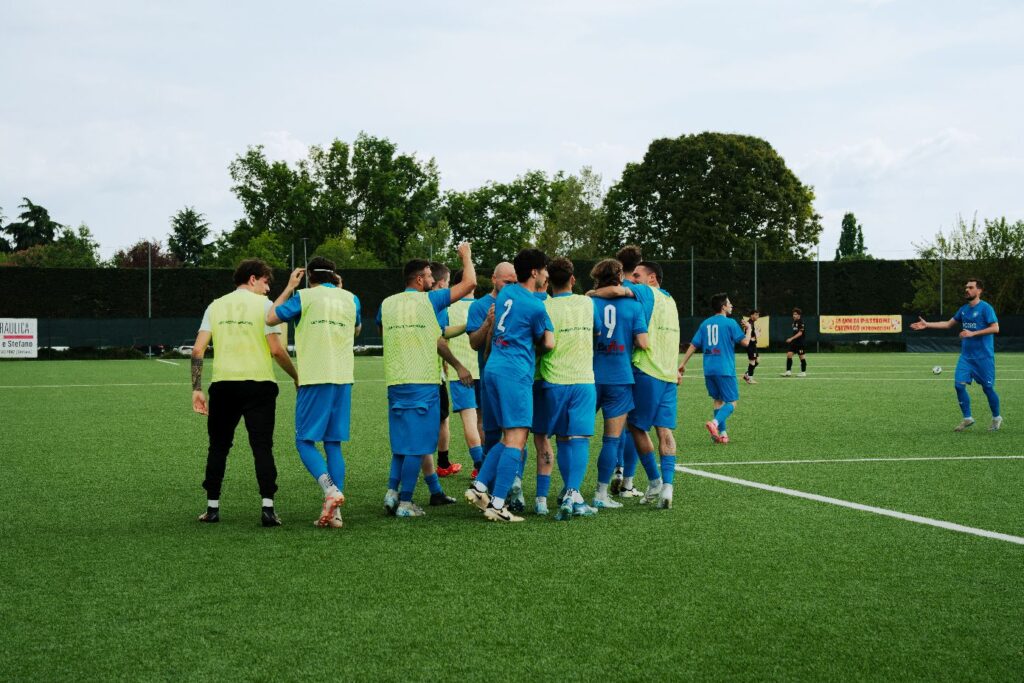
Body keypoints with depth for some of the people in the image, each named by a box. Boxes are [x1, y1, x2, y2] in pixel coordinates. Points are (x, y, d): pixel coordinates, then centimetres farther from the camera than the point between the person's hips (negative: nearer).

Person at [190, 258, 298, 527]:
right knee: (262, 447, 0)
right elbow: (276, 349, -7)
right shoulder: (263, 304, 0)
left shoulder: (216, 306, 11)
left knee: (218, 447, 13)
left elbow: (198, 349, 4)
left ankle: (212, 507, 15)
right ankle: (268, 508, -8)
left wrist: (196, 389, 6)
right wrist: (296, 377, 6)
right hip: (258, 384, -3)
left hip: (223, 385, 3)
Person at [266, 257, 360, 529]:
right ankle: (335, 512, 3)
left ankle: (330, 490, -22)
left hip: (313, 378, -4)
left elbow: (271, 318, 6)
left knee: (305, 441, 2)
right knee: (334, 444, 8)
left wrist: (289, 288, 16)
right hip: (343, 378, 4)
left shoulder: (304, 296, -2)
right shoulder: (351, 299, 10)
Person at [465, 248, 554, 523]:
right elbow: (548, 344, 2)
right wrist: (536, 338, 21)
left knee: (509, 437, 15)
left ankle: (479, 487, 7)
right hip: (516, 373, -8)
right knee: (516, 440, -8)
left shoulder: (506, 292, 13)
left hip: (493, 369, 8)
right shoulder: (535, 306, -9)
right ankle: (497, 505, -12)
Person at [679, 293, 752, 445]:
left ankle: (722, 434, 12)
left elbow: (693, 345, 9)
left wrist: (683, 363, 15)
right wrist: (749, 329, 15)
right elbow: (745, 342, -4)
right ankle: (715, 422, -24)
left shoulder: (705, 324, 10)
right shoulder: (730, 323, -6)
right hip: (725, 369, -6)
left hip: (709, 370, 6)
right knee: (732, 401, -1)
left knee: (718, 400, 16)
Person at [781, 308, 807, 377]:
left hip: (800, 342, -8)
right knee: (789, 354, -1)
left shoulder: (801, 322, -13)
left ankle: (803, 372, 11)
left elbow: (800, 333, -19)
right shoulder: (794, 322, 11)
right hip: (794, 342, 8)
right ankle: (788, 371, 1)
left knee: (802, 357, 1)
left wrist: (791, 338, -23)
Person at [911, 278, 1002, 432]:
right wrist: (927, 325, 13)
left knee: (987, 387, 2)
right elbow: (948, 324, 20)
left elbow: (995, 328, -17)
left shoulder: (985, 308, -11)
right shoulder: (964, 309, 11)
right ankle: (967, 418, 6)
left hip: (984, 357, -6)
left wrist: (973, 333, -23)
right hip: (966, 356, 6)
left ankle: (996, 418, 22)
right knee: (959, 384, -5)